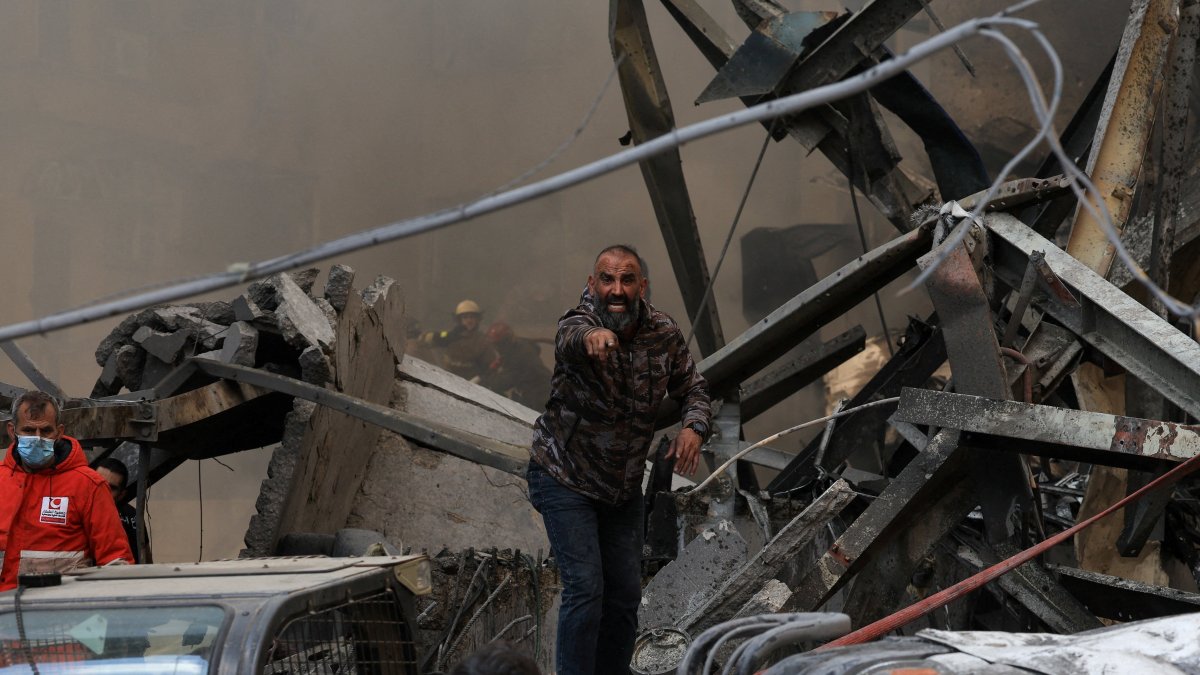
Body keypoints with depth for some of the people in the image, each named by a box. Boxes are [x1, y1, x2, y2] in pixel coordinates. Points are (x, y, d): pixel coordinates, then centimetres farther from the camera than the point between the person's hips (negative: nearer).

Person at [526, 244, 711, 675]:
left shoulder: (664, 334, -9)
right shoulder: (577, 326, -24)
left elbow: (692, 389, 3)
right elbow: (572, 339, -49)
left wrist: (694, 428, -20)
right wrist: (592, 336, -74)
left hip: (623, 485, 5)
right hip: (565, 478, -5)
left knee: (625, 595, 9)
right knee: (584, 588, -16)